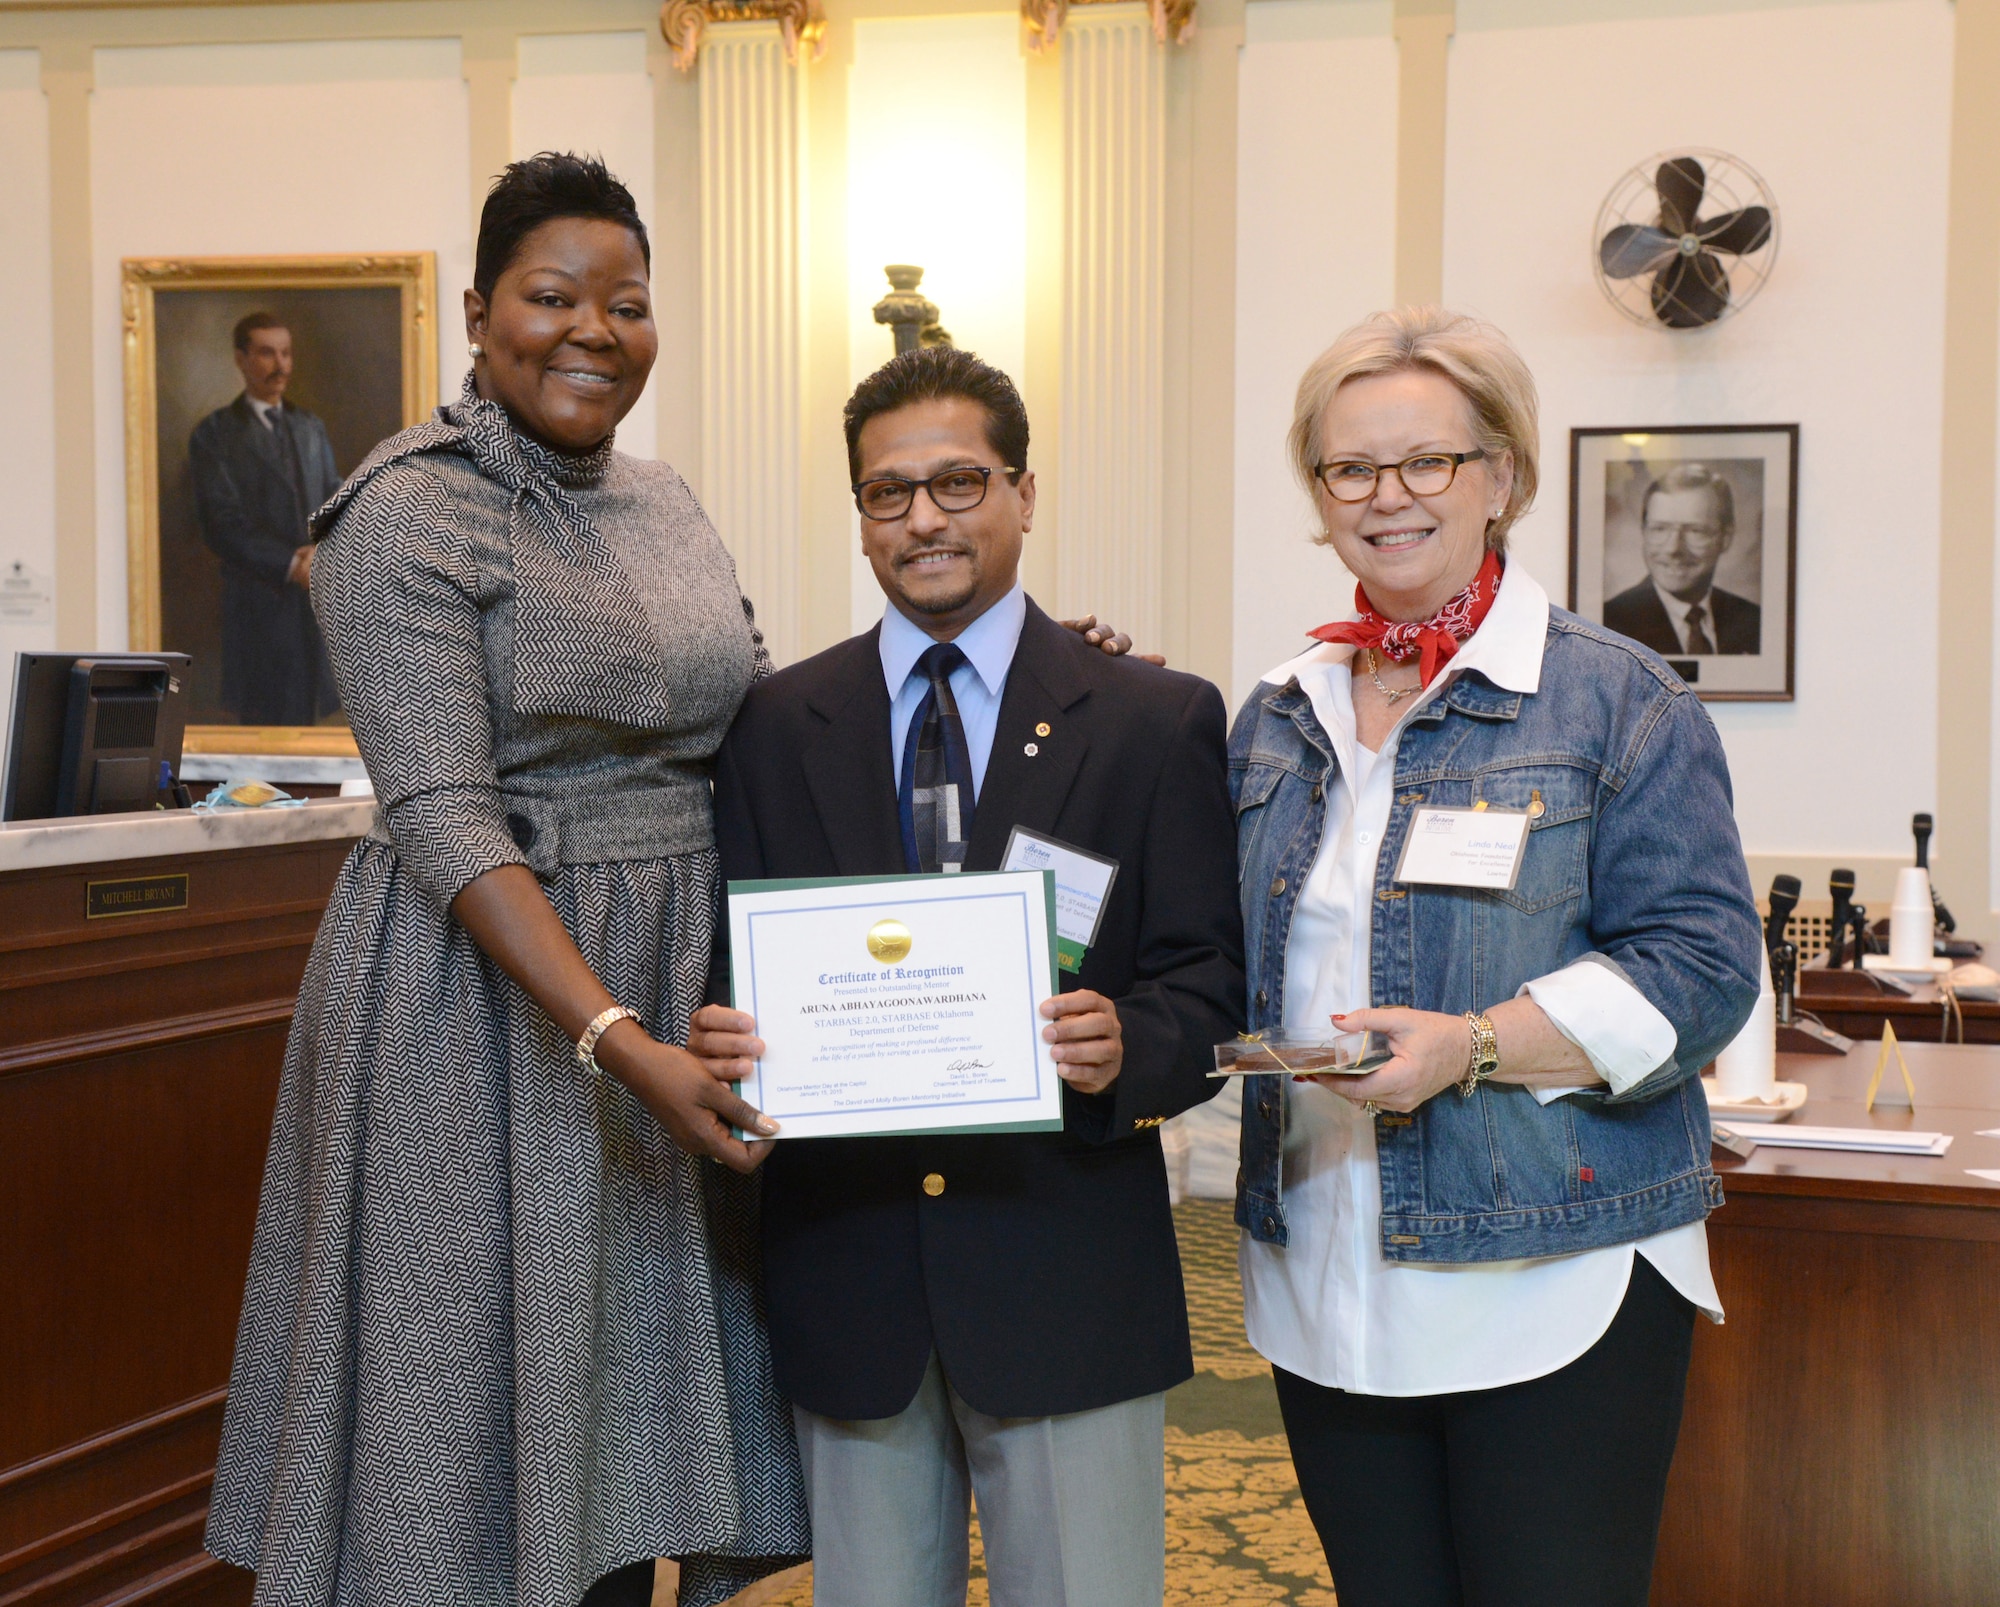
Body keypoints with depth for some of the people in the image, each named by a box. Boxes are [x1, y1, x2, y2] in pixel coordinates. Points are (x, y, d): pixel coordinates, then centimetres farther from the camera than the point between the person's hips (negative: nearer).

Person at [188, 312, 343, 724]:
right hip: (260, 602, -4)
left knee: (309, 716, 2)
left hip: (319, 599, 4)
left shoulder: (311, 428, 18)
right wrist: (291, 566, -16)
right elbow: (222, 525, -7)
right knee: (265, 721, -5)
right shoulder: (215, 435, 1)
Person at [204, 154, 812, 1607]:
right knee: (499, 1391, 4)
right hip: (487, 990, -6)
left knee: (634, 1382, 14)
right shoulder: (412, 511, -11)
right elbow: (446, 820, -19)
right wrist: (620, 1043, -28)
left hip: (682, 990, 6)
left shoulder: (666, 504, 11)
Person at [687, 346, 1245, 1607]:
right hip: (844, 1265, 2)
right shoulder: (774, 726, 8)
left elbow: (1210, 985, -2)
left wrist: (1127, 1048, -22)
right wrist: (719, 1039, -15)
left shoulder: (1158, 722, 1)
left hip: (1067, 1267, -2)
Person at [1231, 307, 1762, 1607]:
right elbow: (1235, 966, 20)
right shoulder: (1277, 721, 12)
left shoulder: (1618, 701, -4)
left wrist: (1474, 1046, -22)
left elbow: (1701, 965, -11)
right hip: (1326, 1291, 5)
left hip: (1554, 1287, -5)